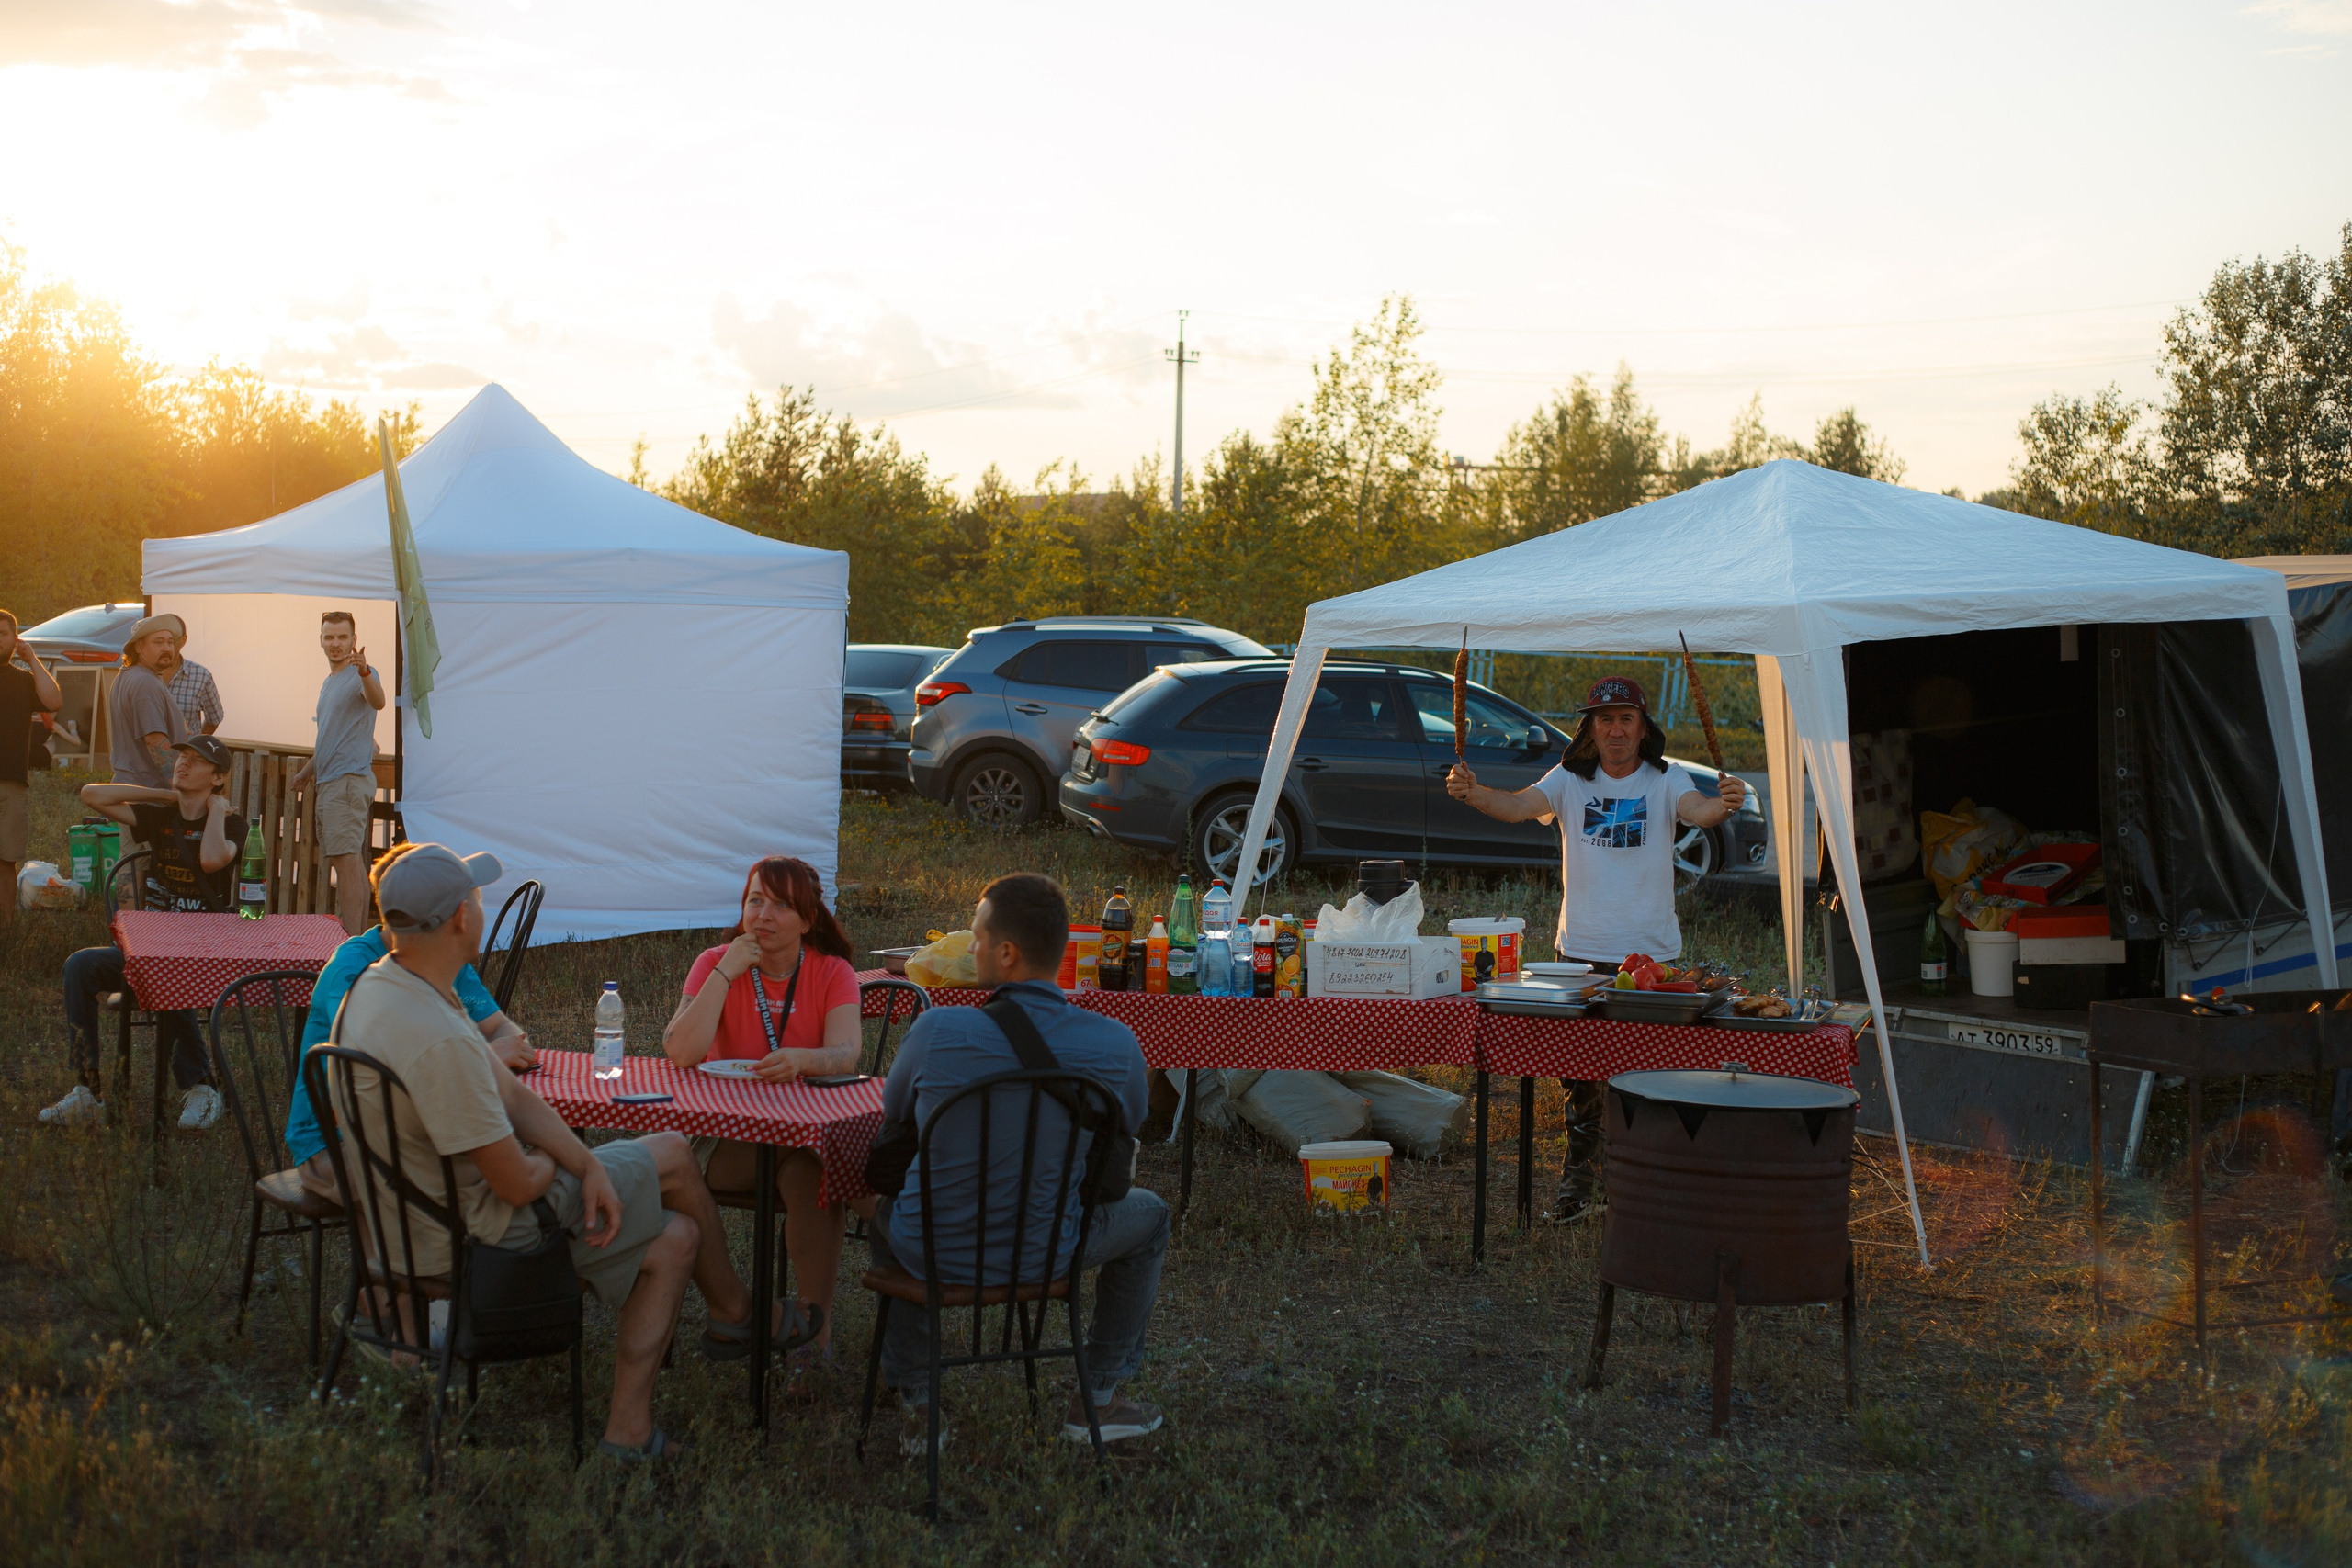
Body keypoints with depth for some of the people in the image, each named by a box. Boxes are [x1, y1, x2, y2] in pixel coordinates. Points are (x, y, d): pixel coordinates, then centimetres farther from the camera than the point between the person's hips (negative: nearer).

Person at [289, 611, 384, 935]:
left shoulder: (361, 675, -9)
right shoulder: (329, 683, 22)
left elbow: (377, 701, -33)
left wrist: (365, 674, -51)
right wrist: (309, 769, 34)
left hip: (349, 779, -10)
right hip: (330, 781, 10)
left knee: (347, 857, -17)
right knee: (342, 859, 13)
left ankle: (352, 938, -21)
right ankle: (357, 932, 18)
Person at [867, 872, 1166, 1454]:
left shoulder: (937, 1029, -19)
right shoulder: (1116, 1045, -15)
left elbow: (894, 1112, 2)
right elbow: (1131, 1119, 8)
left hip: (931, 1252, 0)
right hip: (1043, 1258, 0)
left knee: (888, 1207, 37)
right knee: (1148, 1215, 30)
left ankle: (916, 1406, 36)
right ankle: (1098, 1400, 33)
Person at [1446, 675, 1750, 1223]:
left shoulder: (1664, 780, -1)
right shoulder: (1571, 780, 2)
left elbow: (1696, 810, -20)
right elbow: (1520, 806, -13)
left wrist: (1723, 804, -44)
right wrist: (1473, 792, -34)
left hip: (1652, 953, -1)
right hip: (1581, 951, 1)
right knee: (1579, 1069, 4)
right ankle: (1576, 1178, 15)